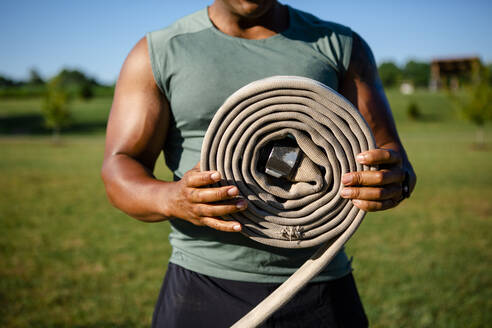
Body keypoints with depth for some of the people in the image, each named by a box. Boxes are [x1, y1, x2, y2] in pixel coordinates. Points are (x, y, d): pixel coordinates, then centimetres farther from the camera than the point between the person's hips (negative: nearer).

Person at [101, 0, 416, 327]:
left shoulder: (342, 46, 5)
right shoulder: (157, 53, 1)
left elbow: (392, 158, 1)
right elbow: (119, 170, -6)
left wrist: (397, 181, -23)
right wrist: (171, 198, -28)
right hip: (203, 289, -1)